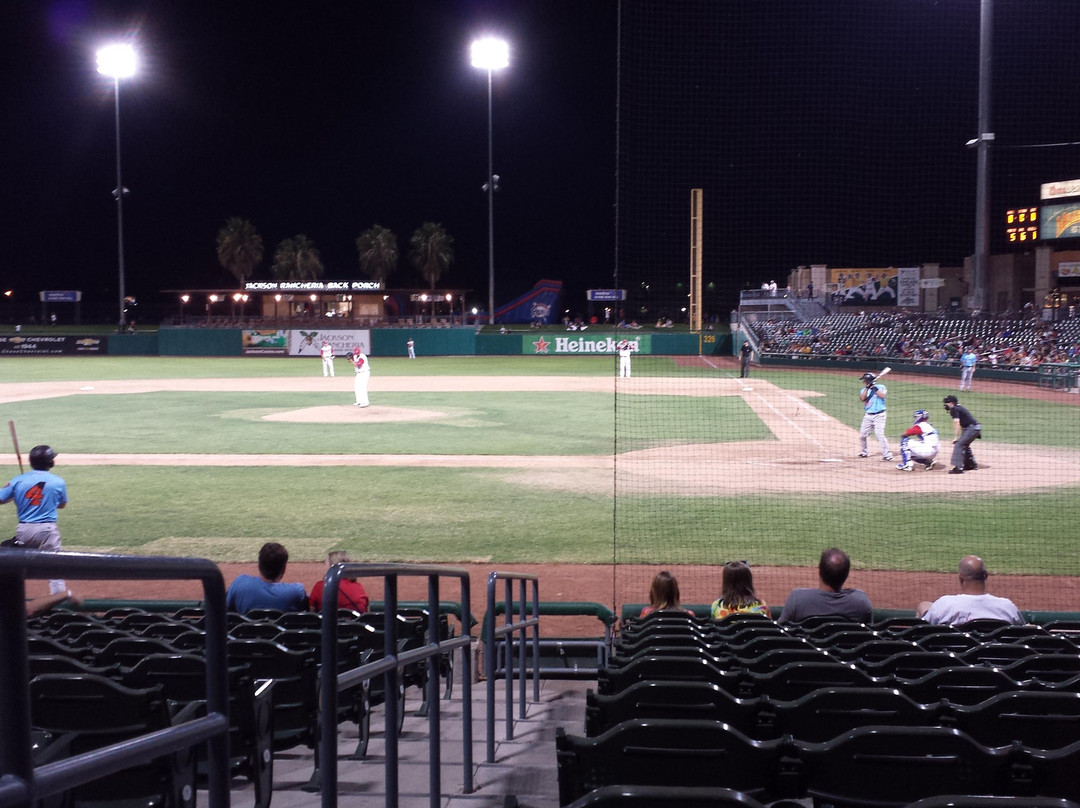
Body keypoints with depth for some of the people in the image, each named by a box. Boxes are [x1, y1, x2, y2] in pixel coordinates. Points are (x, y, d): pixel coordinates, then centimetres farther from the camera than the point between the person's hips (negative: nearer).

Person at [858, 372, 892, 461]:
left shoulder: (880, 387, -3)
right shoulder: (864, 390, 8)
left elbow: (882, 395, -20)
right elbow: (862, 398, -9)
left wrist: (874, 388, -17)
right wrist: (867, 388, -15)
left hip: (879, 415, -6)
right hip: (868, 416, 6)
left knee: (880, 434, -17)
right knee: (862, 434, 9)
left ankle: (887, 454, -14)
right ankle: (864, 452, 28)